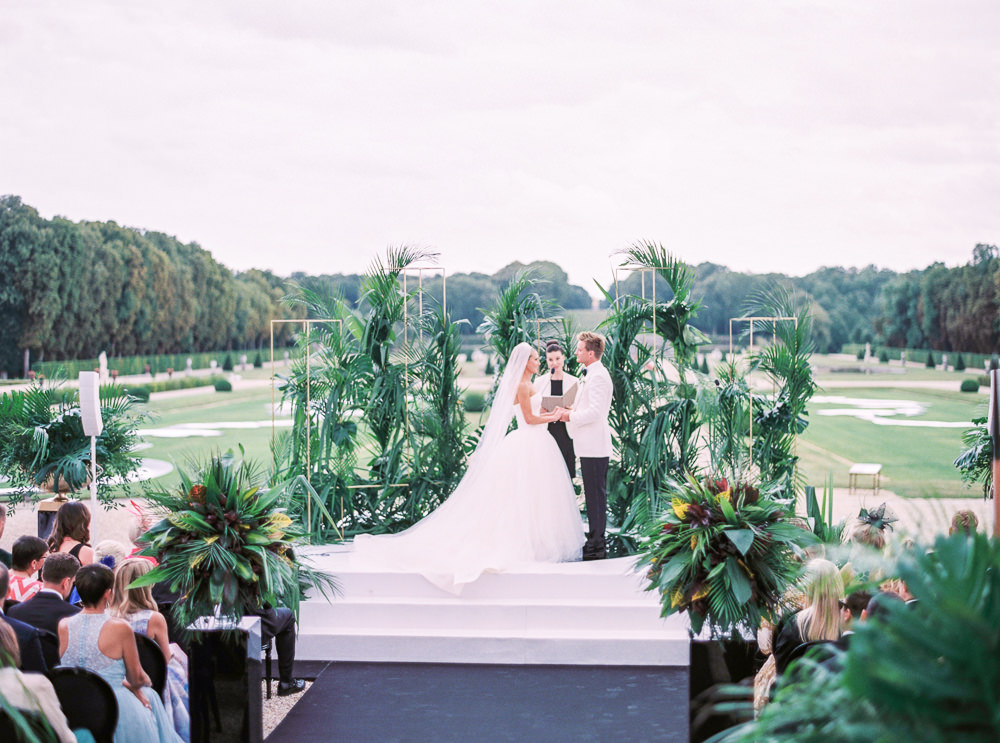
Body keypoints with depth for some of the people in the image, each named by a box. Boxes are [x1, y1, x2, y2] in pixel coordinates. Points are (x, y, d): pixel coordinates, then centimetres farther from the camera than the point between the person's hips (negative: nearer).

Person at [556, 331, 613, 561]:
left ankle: (597, 545, -3)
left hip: (594, 446, -11)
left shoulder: (598, 376, -16)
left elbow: (595, 412, -23)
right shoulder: (591, 374, 17)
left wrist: (571, 416, -13)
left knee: (596, 494, -6)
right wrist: (572, 409, 10)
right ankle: (595, 539, 21)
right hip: (590, 445, 11)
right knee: (593, 493, 14)